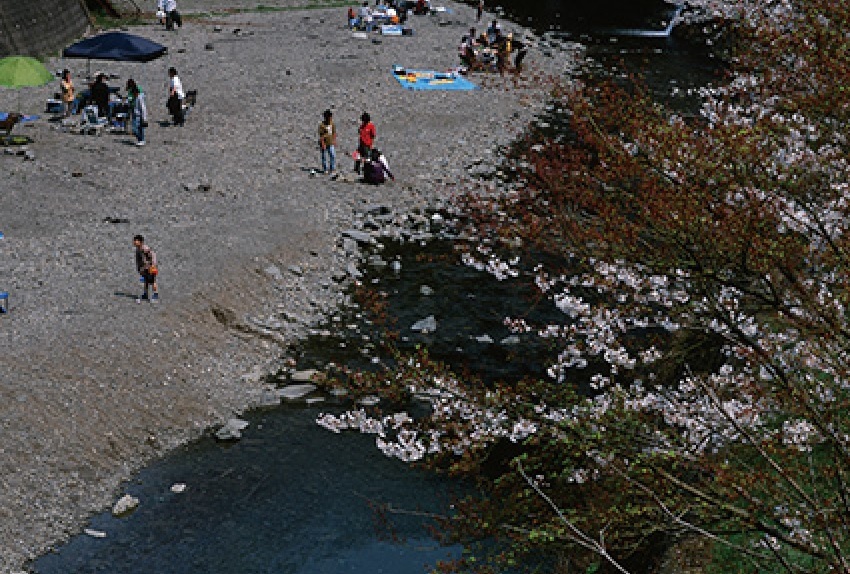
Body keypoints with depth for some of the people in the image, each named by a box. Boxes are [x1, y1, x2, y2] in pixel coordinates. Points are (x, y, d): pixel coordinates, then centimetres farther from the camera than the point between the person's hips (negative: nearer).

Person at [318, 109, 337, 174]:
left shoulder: (332, 124, 2)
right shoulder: (322, 125, -14)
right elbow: (321, 135, -14)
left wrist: (334, 141, 10)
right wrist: (323, 144, -17)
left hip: (331, 143, 4)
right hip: (324, 144, -4)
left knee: (333, 156, -6)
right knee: (324, 157, 6)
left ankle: (333, 169, 0)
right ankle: (325, 169, 17)